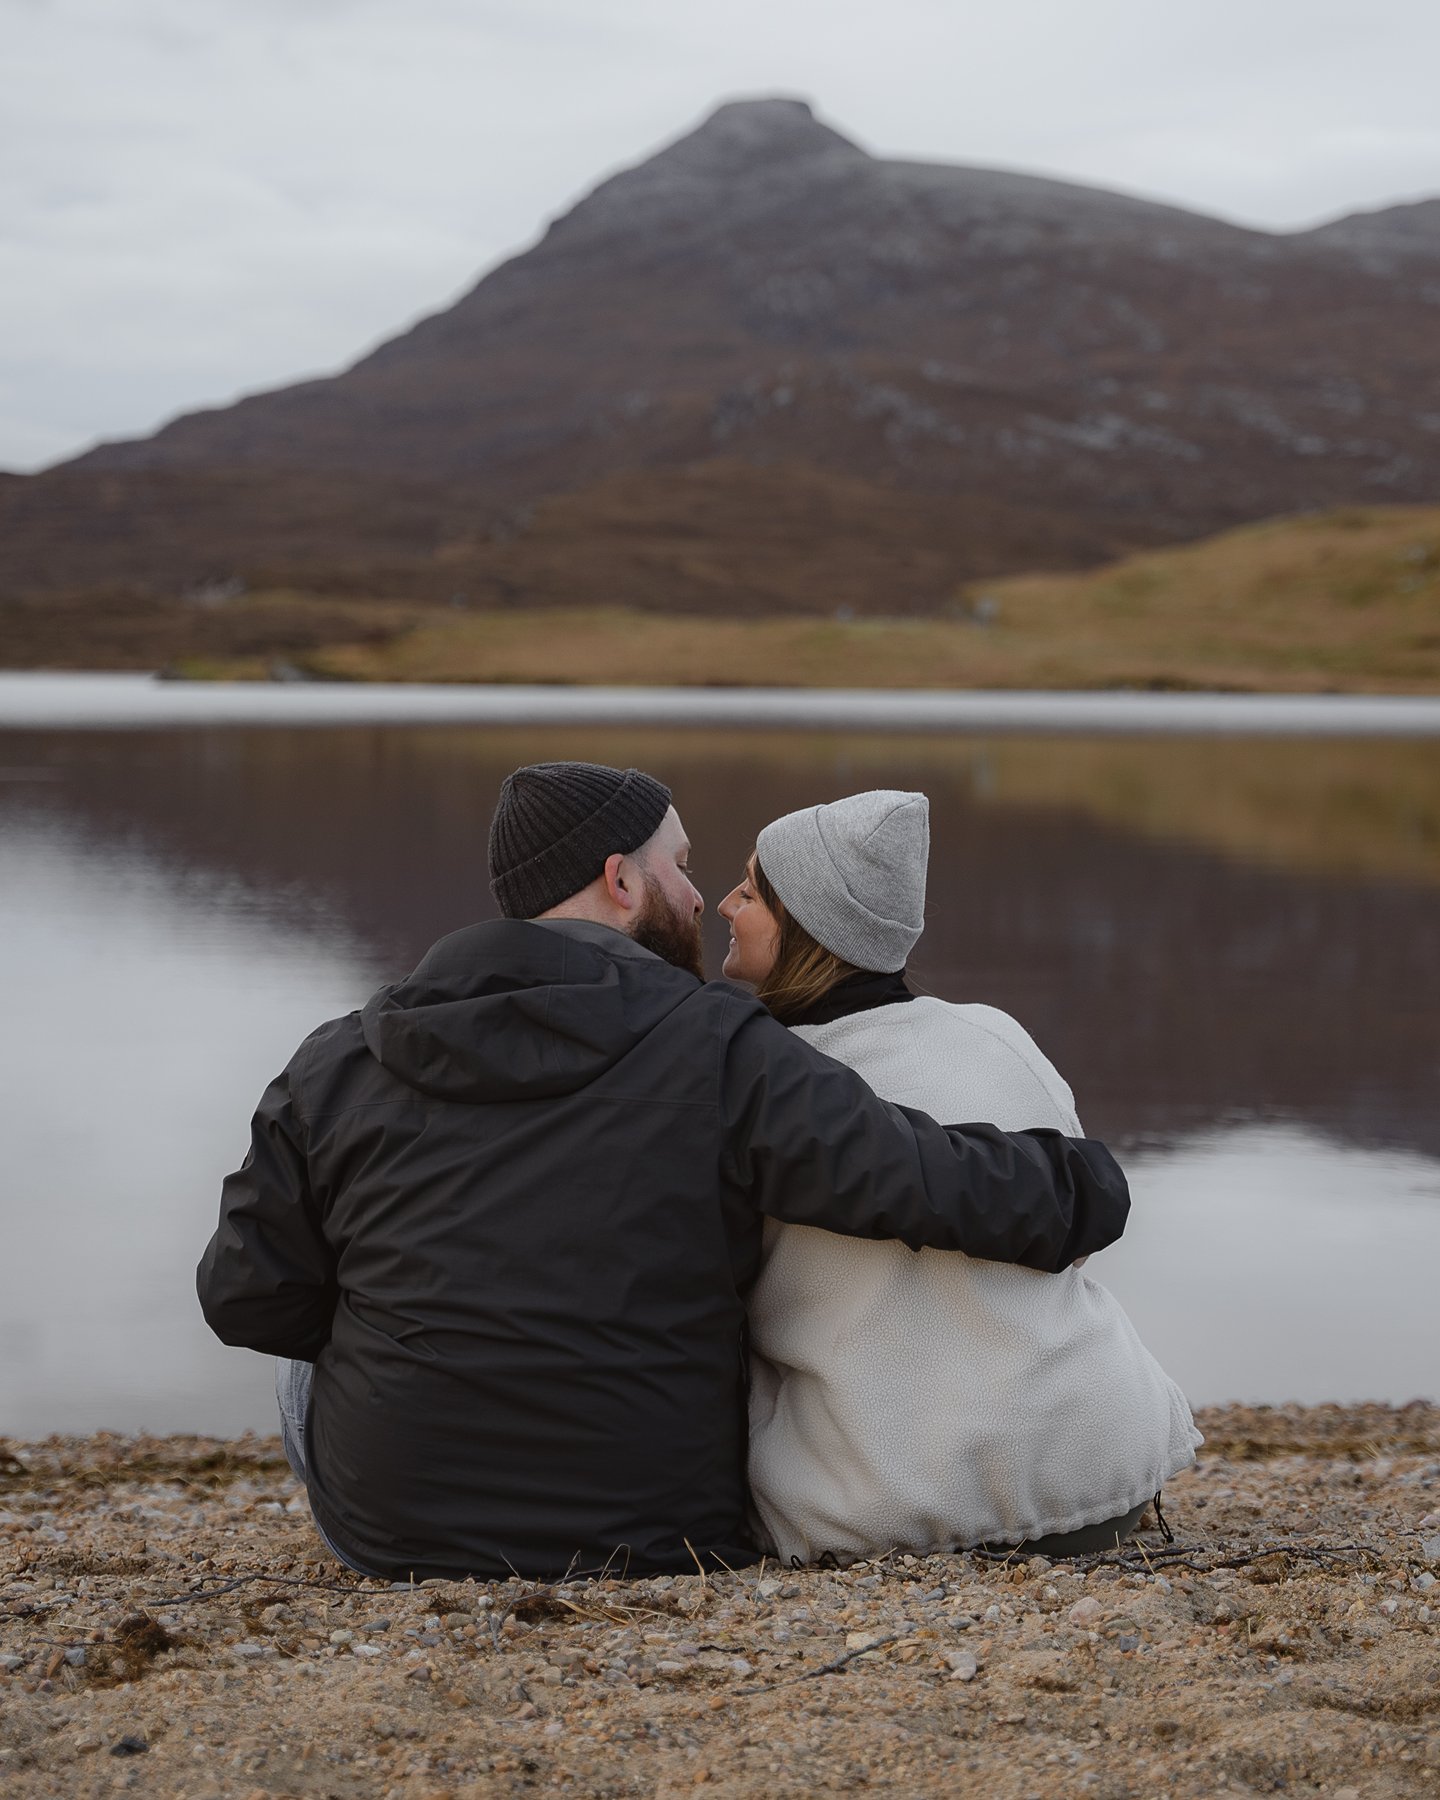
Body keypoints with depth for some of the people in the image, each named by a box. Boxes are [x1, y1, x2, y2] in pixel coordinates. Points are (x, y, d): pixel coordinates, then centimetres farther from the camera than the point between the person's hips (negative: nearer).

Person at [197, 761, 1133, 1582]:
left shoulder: (337, 1066, -1)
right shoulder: (720, 1054, -11)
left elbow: (249, 1298, 3)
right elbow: (922, 1183, -16)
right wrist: (1083, 1190, 2)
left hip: (393, 1533, 2)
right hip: (659, 1540, -1)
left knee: (314, 1359, 32)